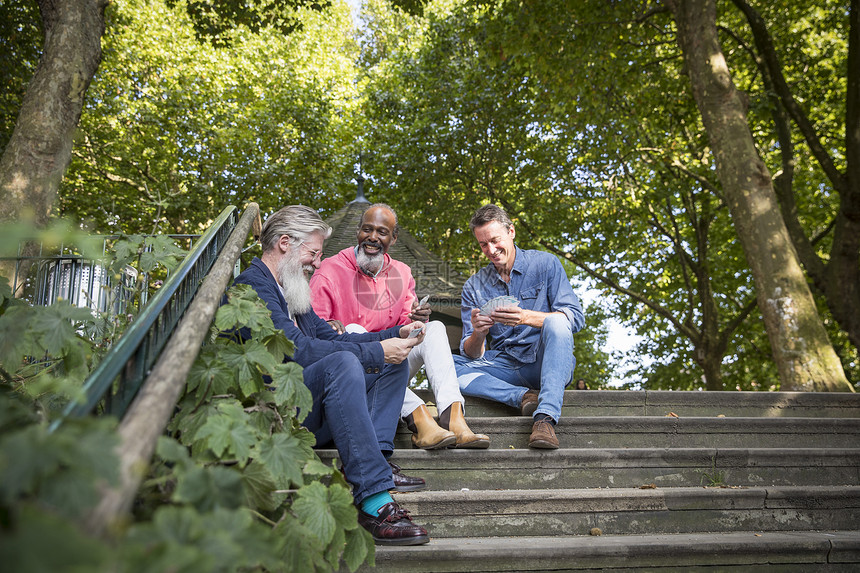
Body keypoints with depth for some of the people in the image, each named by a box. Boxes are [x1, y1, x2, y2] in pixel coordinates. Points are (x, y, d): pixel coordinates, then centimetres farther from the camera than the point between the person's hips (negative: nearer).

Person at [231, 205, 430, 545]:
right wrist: (376, 351, -18)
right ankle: (373, 499, -37)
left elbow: (331, 338, 21)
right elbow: (297, 350, -23)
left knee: (394, 361, 10)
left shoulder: (292, 290, 21)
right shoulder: (253, 284, -11)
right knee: (342, 362, -35)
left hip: (312, 411, 10)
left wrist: (396, 335, 9)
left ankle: (375, 459, -13)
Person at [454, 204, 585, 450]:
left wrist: (527, 317, -26)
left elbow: (576, 317, -9)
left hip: (547, 362, -2)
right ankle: (525, 397, -30)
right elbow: (472, 354, 4)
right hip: (505, 368, 3)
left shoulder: (544, 264, 2)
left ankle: (545, 418, -44)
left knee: (556, 322, -34)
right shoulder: (474, 286, 9)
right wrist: (478, 334, -22)